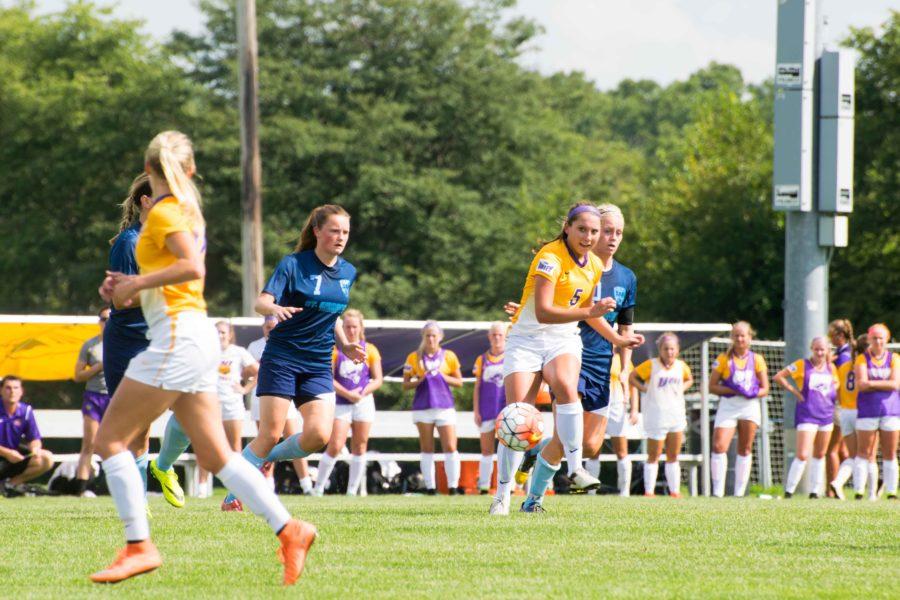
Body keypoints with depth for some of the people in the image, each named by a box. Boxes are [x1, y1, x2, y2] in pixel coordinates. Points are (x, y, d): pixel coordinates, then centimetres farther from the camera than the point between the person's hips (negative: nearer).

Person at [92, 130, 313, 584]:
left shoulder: (164, 211, -9)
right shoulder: (186, 211, 18)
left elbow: (193, 266, -24)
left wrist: (136, 283, -15)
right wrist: (132, 285, 14)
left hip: (177, 338, -9)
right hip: (195, 340, 9)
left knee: (111, 440, -4)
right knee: (216, 456, 6)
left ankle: (138, 547, -9)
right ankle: (289, 530, -2)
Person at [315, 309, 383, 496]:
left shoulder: (369, 350, 5)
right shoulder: (335, 349, 0)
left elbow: (378, 380, 3)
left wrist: (362, 393, -12)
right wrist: (347, 394, -16)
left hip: (363, 403, 2)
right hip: (341, 404, -2)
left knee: (359, 447, 2)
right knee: (335, 446, -11)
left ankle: (352, 491, 8)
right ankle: (319, 487, -3)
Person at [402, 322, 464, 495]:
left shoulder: (449, 356, 8)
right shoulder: (414, 357, 7)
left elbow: (459, 382, 11)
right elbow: (405, 385, 8)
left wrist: (443, 377, -6)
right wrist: (420, 380, -10)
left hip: (445, 407, 0)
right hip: (423, 407, 0)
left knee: (450, 448, -9)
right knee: (427, 449, 3)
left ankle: (453, 487, -4)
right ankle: (430, 487, 6)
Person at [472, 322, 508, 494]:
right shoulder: (482, 360, 10)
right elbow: (477, 387, 10)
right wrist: (476, 411, 2)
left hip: (506, 409, -2)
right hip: (487, 412, 2)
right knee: (486, 450, 4)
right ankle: (484, 485, 6)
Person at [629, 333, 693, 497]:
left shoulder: (681, 366, 6)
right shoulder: (651, 365, -8)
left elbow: (689, 379, 25)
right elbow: (632, 377, -3)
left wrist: (681, 389, 8)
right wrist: (645, 389, -11)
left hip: (677, 415, 5)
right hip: (656, 416, -5)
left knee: (673, 457, 8)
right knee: (654, 457, -1)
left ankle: (675, 491, 12)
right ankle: (649, 491, 3)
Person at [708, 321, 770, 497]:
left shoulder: (757, 359, 7)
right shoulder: (724, 359, 2)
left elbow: (765, 389, 7)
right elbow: (712, 386, -1)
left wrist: (753, 393, -15)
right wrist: (732, 390, -15)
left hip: (750, 406, 2)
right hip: (728, 406, -2)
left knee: (745, 450, 5)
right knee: (719, 446, -15)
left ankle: (739, 492, 12)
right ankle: (718, 491, -13)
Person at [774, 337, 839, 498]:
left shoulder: (831, 368, 9)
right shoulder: (802, 365, -6)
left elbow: (836, 383, 28)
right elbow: (778, 377, -6)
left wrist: (833, 391, 7)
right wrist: (795, 391, -9)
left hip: (826, 414, 6)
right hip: (807, 416, -6)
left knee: (820, 454, 12)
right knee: (803, 455, -13)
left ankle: (815, 491, 20)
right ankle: (789, 490, -5)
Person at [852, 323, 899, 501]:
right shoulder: (862, 359, 4)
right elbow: (862, 384, -9)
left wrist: (872, 383, -10)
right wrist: (885, 384, -9)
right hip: (867, 411, -1)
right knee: (864, 452, -3)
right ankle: (859, 491, -2)